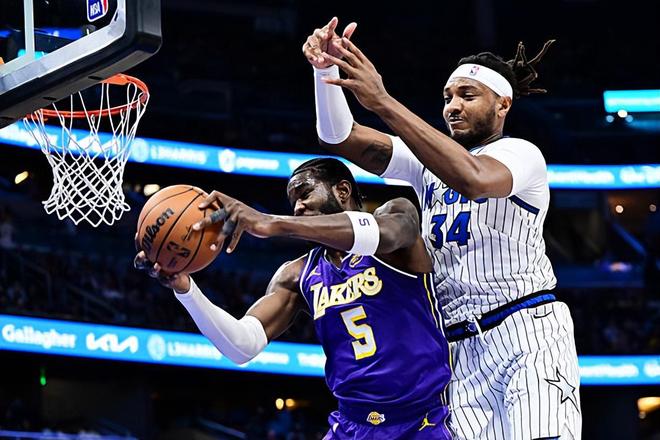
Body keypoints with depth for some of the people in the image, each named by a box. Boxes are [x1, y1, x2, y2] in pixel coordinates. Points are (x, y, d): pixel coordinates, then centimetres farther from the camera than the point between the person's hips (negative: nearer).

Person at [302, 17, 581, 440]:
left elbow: (473, 179, -28)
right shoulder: (430, 157, 15)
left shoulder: (522, 154, -4)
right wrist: (325, 70, -15)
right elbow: (340, 138, 5)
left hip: (527, 331, -5)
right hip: (461, 346, 5)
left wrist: (383, 102, -31)